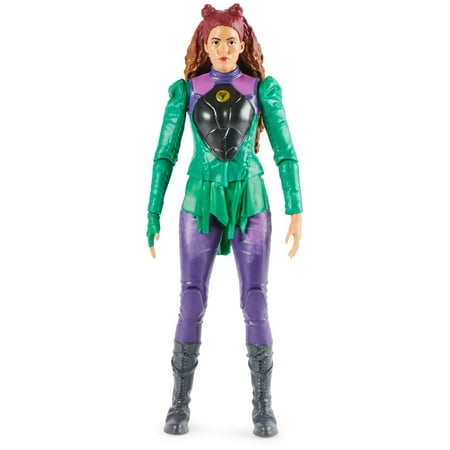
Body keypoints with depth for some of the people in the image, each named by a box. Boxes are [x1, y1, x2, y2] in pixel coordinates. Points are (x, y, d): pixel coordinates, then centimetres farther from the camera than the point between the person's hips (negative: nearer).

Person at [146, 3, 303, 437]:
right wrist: (152, 216, -1)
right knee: (191, 303, -3)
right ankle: (180, 403, 11)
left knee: (255, 304, -4)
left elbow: (285, 152, 1)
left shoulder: (262, 88, 4)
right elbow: (165, 155, 4)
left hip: (249, 203, 0)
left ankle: (262, 406, 8)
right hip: (201, 203, 1)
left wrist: (296, 213, -6)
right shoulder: (185, 90, 5)